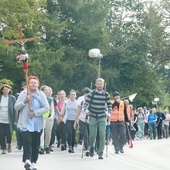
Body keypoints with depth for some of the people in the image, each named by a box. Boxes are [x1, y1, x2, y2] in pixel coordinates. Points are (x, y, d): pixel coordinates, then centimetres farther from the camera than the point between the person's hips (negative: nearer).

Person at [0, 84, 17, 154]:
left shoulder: (12, 98, -2)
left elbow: (15, 109, -2)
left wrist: (15, 120, -6)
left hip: (9, 120, -2)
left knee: (8, 134, -2)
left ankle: (9, 144, 27)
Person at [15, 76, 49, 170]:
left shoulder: (41, 94, 1)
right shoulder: (23, 93, 3)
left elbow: (46, 107, -5)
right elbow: (16, 107, 4)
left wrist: (35, 113, -14)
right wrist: (24, 101, -13)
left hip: (38, 124, 1)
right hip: (25, 123, -1)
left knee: (35, 144, 7)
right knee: (27, 141, -17)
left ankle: (34, 162, 16)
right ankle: (27, 160, -27)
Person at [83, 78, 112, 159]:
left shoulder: (106, 94, 2)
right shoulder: (91, 93, -4)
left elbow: (109, 104, 12)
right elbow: (86, 103, -4)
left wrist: (109, 112, -3)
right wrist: (86, 110, -23)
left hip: (102, 117, 1)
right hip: (93, 117, -1)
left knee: (102, 134, -9)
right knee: (92, 135, 1)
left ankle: (100, 153, -3)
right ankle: (92, 147, 34)